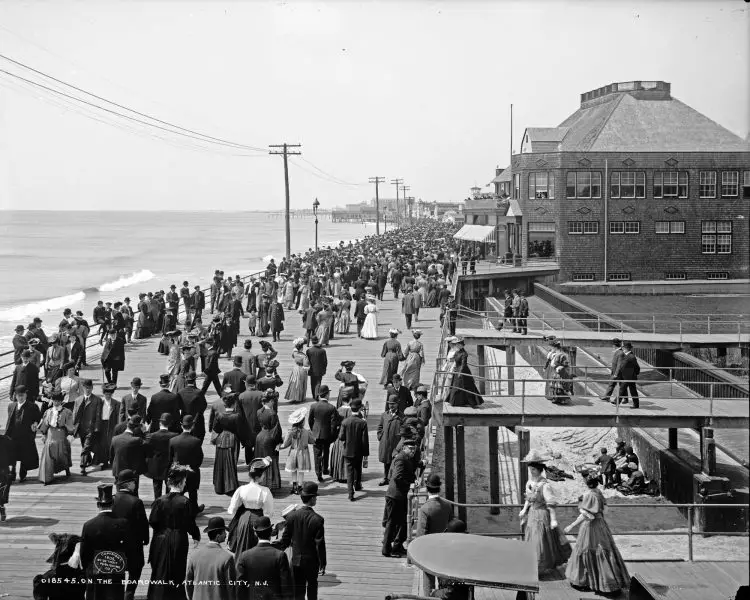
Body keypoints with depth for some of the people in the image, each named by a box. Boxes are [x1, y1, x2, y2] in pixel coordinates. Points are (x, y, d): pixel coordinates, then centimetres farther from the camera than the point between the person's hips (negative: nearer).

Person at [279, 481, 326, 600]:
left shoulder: (292, 516, -10)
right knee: (312, 585, 21)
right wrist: (323, 564, -5)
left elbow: (286, 539, -2)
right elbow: (320, 545, -15)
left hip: (296, 560, 2)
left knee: (298, 589, 10)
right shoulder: (318, 519, -19)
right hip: (312, 560, -2)